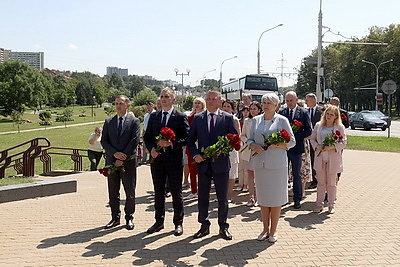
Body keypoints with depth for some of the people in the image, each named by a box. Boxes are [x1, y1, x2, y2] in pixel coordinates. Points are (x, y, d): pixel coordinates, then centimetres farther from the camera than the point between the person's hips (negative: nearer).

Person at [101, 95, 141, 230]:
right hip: (111, 161, 3)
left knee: (130, 192, 3)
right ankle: (115, 218, 19)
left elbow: (134, 141, -8)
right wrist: (115, 153, -12)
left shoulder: (134, 121, 0)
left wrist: (123, 158, -13)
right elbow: (104, 141, 4)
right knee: (113, 192, 8)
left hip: (128, 162, -3)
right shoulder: (108, 122, 10)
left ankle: (129, 218, 16)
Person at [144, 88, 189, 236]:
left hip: (174, 159, -4)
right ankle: (159, 221, 25)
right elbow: (147, 136, 11)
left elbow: (187, 138, -8)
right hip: (157, 158, 4)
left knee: (176, 193, 4)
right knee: (158, 192, 12)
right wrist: (151, 148, -7)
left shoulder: (181, 117, -3)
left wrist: (171, 143, -21)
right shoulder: (153, 116, 10)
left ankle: (178, 223, 16)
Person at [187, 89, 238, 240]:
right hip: (203, 163, 2)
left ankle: (223, 227, 21)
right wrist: (195, 154, -6)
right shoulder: (197, 118, 6)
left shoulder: (228, 118, 1)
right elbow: (191, 139, 8)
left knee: (223, 198, 7)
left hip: (221, 163, -2)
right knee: (202, 197, 9)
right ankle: (204, 226, 22)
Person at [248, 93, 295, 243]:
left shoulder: (282, 120, -1)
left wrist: (278, 145, -17)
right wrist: (254, 146, -8)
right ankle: (265, 229, 21)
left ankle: (273, 231, 14)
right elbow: (250, 139, 13)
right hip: (259, 163, 4)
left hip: (277, 164, -3)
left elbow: (291, 141, 0)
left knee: (276, 198, 2)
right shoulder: (256, 120, 10)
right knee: (263, 197, 9)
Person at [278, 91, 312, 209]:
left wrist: (294, 137, -14)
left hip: (296, 147, -2)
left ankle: (297, 199, 16)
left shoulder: (303, 113, -2)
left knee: (296, 175, 7)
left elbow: (308, 131, -4)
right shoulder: (281, 112, 5)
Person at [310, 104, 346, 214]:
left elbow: (343, 142, -3)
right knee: (321, 182, 8)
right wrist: (317, 146, -9)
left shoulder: (340, 127, 0)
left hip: (333, 158, -2)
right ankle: (319, 204, 16)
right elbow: (312, 138, 11)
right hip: (320, 157, 2)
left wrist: (332, 147, -18)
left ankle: (331, 205, 17)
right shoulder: (318, 125, 8)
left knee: (331, 183, 6)